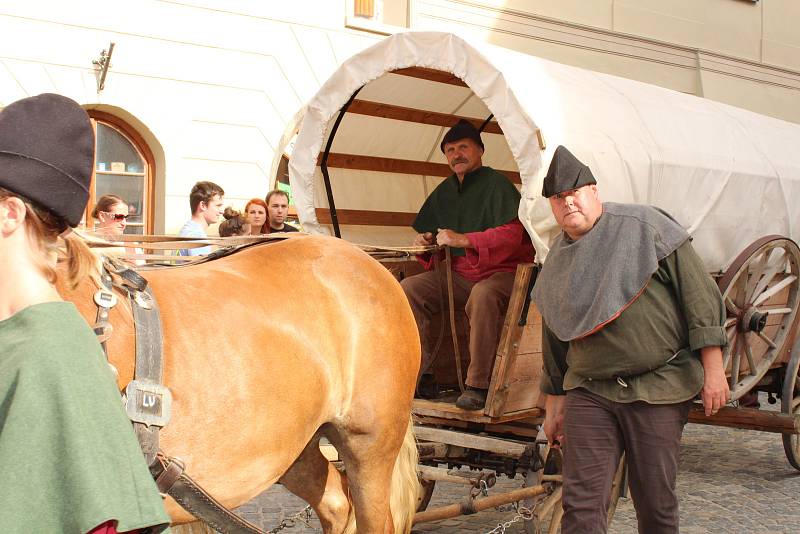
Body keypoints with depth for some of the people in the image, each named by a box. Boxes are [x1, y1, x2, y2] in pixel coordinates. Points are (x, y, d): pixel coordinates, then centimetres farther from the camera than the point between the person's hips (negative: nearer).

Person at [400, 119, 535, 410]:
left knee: (483, 296, -40)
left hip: (502, 272, -7)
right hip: (459, 274, 7)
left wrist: (463, 240, -24)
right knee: (409, 288, -14)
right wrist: (425, 242, 1)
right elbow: (431, 233, 26)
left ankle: (478, 385, -31)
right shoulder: (444, 191, 14)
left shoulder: (496, 184, -8)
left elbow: (512, 234, -20)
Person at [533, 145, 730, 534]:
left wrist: (713, 370, -10)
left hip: (659, 387, -3)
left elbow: (700, 294, -7)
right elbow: (553, 342, 20)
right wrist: (553, 402, 21)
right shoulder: (557, 265, 11)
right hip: (588, 392, 4)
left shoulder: (645, 226, -5)